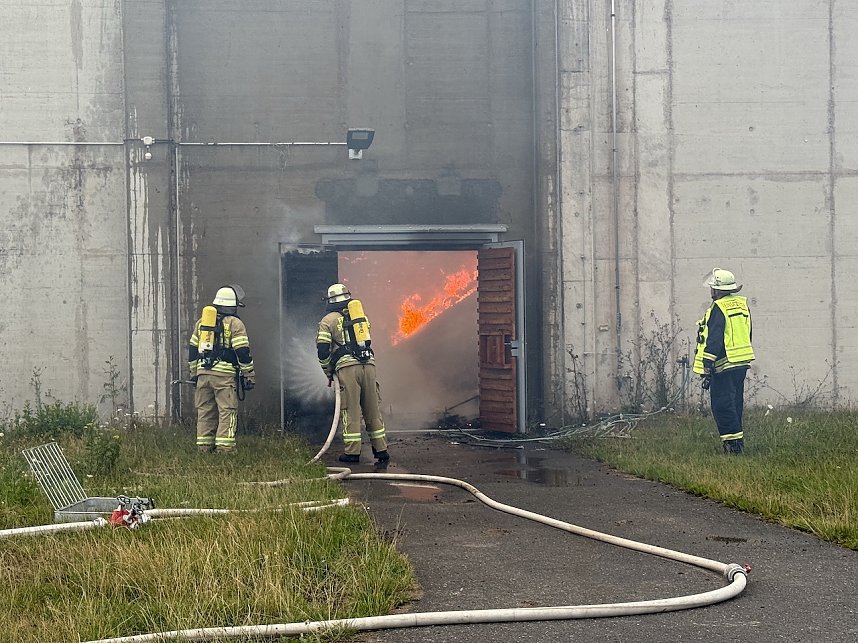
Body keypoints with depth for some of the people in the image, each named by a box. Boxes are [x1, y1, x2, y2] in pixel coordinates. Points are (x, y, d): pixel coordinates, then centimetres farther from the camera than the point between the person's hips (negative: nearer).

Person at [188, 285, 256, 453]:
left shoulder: (201, 322, 16)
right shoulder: (234, 324, -2)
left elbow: (192, 350, 18)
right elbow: (243, 352, -7)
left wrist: (194, 373, 24)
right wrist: (250, 376, -1)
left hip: (203, 373, 5)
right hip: (225, 375, -5)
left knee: (205, 411, 10)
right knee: (227, 411, -5)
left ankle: (204, 446, 10)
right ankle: (224, 446, -12)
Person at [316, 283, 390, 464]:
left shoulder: (328, 320, 9)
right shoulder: (362, 317, 24)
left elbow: (323, 350, 1)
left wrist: (328, 373, 14)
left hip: (347, 366, -4)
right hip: (369, 364, 4)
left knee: (350, 410, 0)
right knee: (372, 410, 9)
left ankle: (352, 452, 1)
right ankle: (381, 449, 10)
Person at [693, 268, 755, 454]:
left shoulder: (718, 309, -13)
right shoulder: (742, 305, 13)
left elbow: (714, 341, -17)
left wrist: (707, 370, -17)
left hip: (724, 366, -9)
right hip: (742, 364, 9)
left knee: (722, 406, -6)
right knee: (735, 405, 14)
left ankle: (733, 445, -11)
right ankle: (738, 442, 18)